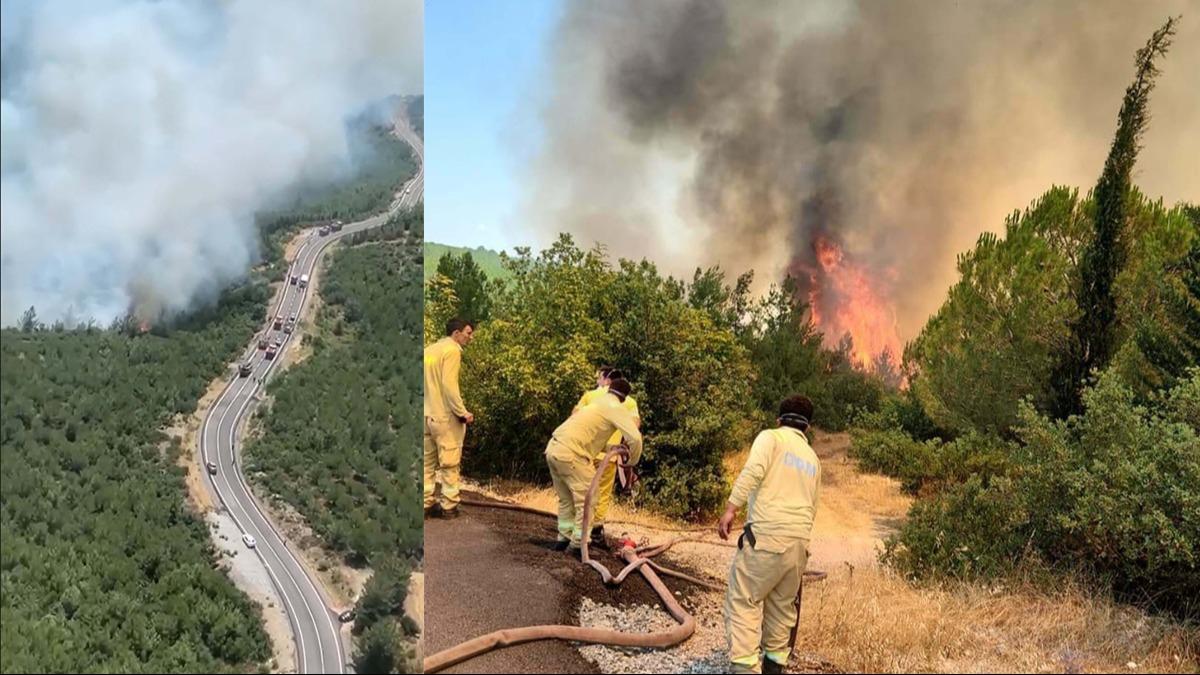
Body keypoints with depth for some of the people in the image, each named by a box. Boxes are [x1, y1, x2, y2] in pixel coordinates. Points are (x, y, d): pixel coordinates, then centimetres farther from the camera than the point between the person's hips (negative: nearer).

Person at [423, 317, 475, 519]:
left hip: (427, 415, 8)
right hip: (444, 415, -8)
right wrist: (462, 412, -16)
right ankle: (448, 506, 2)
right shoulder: (452, 350, -10)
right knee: (449, 462, 0)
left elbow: (430, 382, 14)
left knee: (427, 462, 12)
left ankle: (426, 503, 14)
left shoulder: (429, 350, 15)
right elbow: (449, 385, -19)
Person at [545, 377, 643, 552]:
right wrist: (631, 462, 6)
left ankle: (564, 538, 25)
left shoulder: (597, 403, 25)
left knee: (566, 499, 20)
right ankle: (578, 544, -2)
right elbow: (635, 438, -10)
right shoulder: (616, 408, 0)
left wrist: (617, 450, 38)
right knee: (587, 500, -2)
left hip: (553, 449, 9)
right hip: (571, 454, -8)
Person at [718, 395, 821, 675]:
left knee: (743, 601, -2)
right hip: (800, 540, 6)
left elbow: (753, 471, -15)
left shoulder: (771, 437, 4)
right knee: (782, 604, 19)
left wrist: (730, 509, -16)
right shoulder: (813, 458, 22)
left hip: (766, 534, -6)